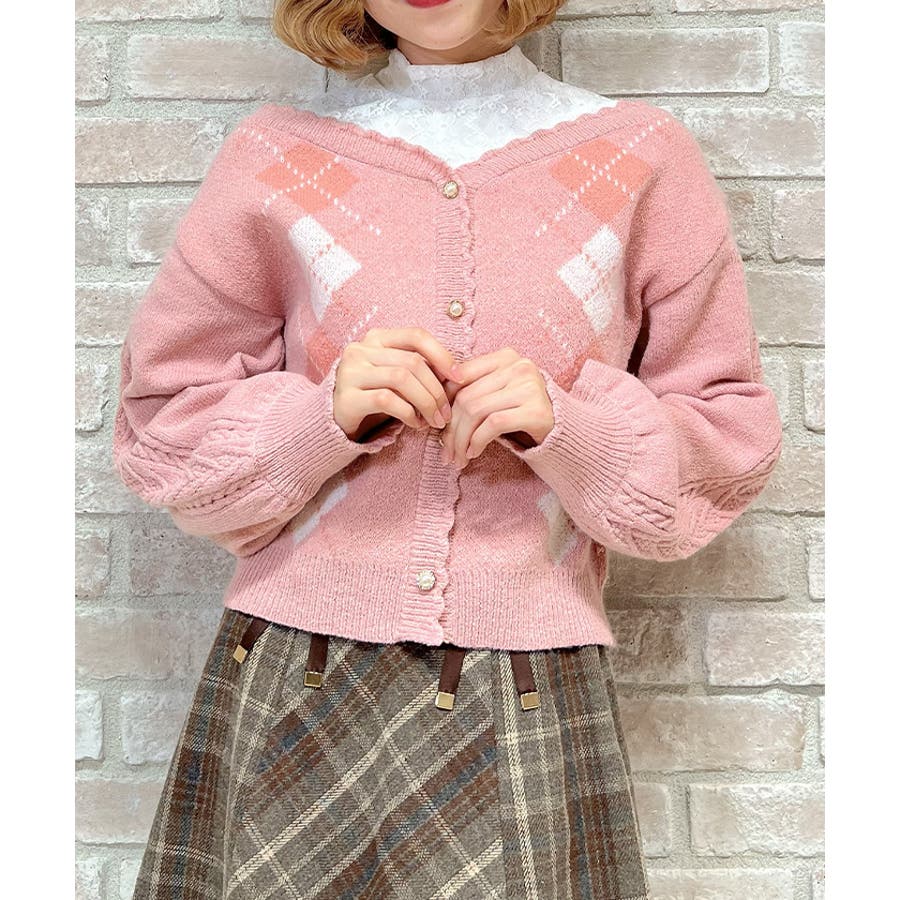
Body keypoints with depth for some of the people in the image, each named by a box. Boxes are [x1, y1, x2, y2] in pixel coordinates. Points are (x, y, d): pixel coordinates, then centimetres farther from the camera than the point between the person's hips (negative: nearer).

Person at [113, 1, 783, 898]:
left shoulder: (641, 158, 4)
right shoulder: (278, 154, 4)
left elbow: (729, 445, 7)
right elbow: (160, 428, 7)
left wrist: (566, 422, -12)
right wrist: (326, 411, -11)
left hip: (530, 707, 0)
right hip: (295, 689, 1)